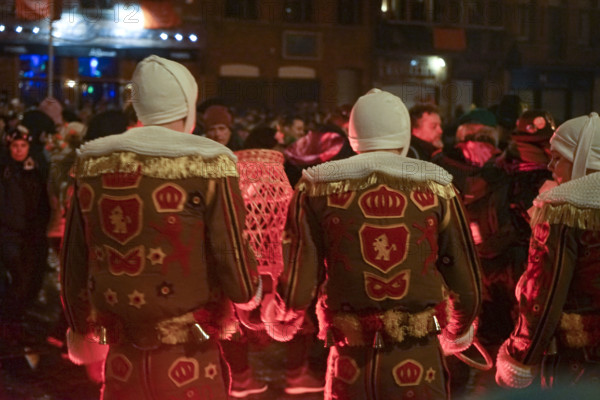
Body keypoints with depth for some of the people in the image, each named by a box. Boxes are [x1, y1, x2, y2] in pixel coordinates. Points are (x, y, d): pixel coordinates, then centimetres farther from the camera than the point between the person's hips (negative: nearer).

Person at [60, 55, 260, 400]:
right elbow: (233, 258, -12)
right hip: (188, 364, -4)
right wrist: (252, 290, 11)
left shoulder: (92, 165, 2)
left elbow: (75, 264, 8)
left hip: (121, 360, 4)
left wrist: (81, 327, 23)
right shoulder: (207, 166, -11)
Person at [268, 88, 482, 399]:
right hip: (418, 362, 0)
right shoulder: (436, 188, -1)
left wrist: (282, 318, 18)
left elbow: (298, 284, -4)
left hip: (350, 362, 1)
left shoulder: (317, 190, -1)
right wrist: (457, 333, 20)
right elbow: (467, 284, -1)